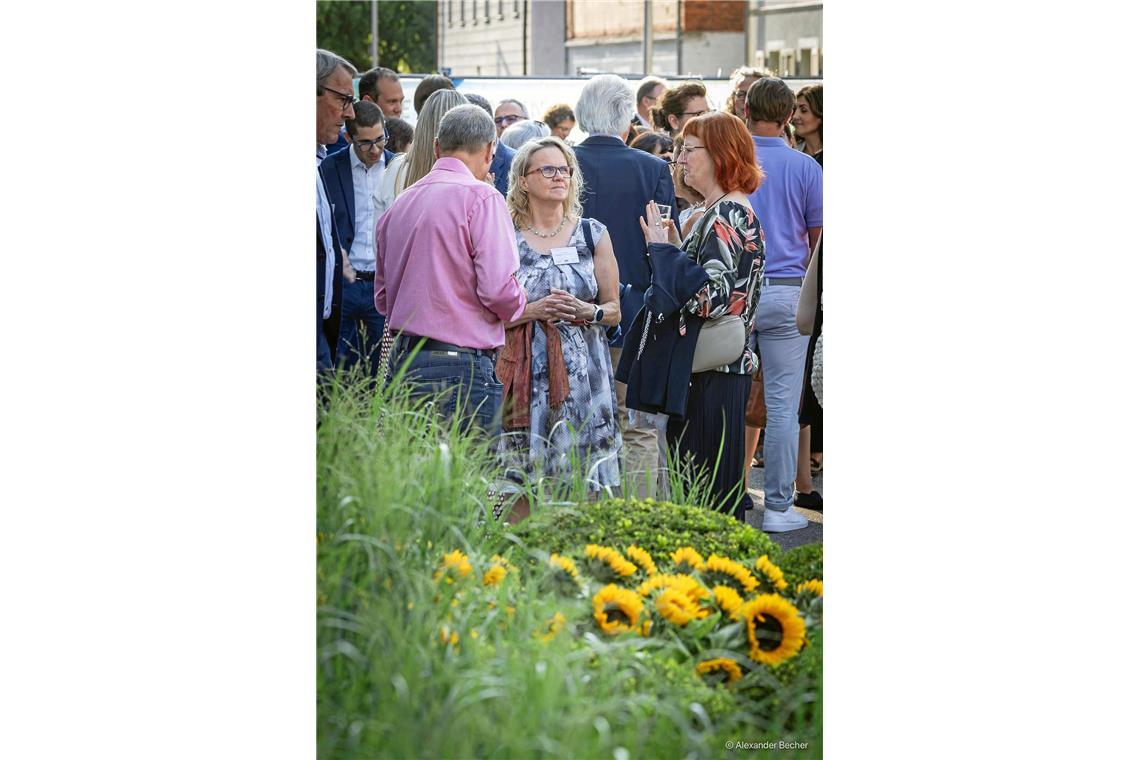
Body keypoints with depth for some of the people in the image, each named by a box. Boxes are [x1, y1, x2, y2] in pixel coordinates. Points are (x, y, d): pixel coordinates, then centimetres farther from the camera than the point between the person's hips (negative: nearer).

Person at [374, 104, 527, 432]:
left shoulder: (400, 203, 14)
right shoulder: (480, 197, -8)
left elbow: (383, 299, 19)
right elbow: (498, 289, -16)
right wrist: (518, 307, 5)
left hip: (401, 361, 7)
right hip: (460, 368, -7)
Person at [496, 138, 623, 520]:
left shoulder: (593, 234, 9)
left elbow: (614, 310, 12)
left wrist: (587, 312, -8)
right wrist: (532, 311, -14)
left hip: (583, 373, 1)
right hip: (525, 376, -1)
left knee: (584, 486, -2)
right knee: (522, 488, -3)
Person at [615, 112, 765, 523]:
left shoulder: (728, 216, -14)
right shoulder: (723, 213, 17)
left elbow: (710, 295, -23)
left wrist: (665, 249, -17)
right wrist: (674, 248, 9)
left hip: (711, 376, -10)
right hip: (705, 367, 10)